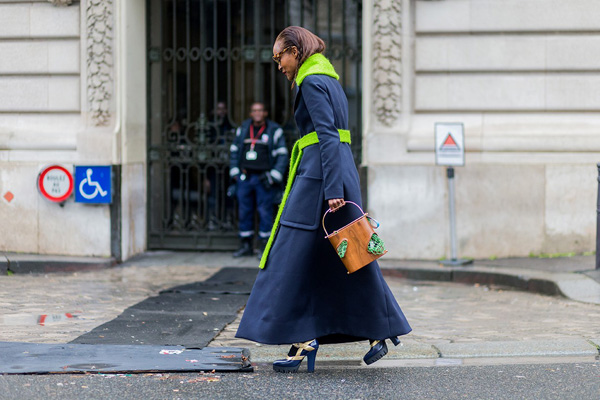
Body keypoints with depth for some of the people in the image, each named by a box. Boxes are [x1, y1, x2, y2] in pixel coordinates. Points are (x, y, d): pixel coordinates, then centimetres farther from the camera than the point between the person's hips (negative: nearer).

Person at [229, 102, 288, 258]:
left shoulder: (274, 131, 1)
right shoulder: (243, 129, 12)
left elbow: (282, 155, 0)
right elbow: (234, 151, 18)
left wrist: (274, 176, -7)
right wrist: (234, 172, 9)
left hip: (263, 178, -4)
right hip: (244, 178, 4)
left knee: (265, 212, -4)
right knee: (244, 211, 6)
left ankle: (264, 246, 4)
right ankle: (246, 245, 15)